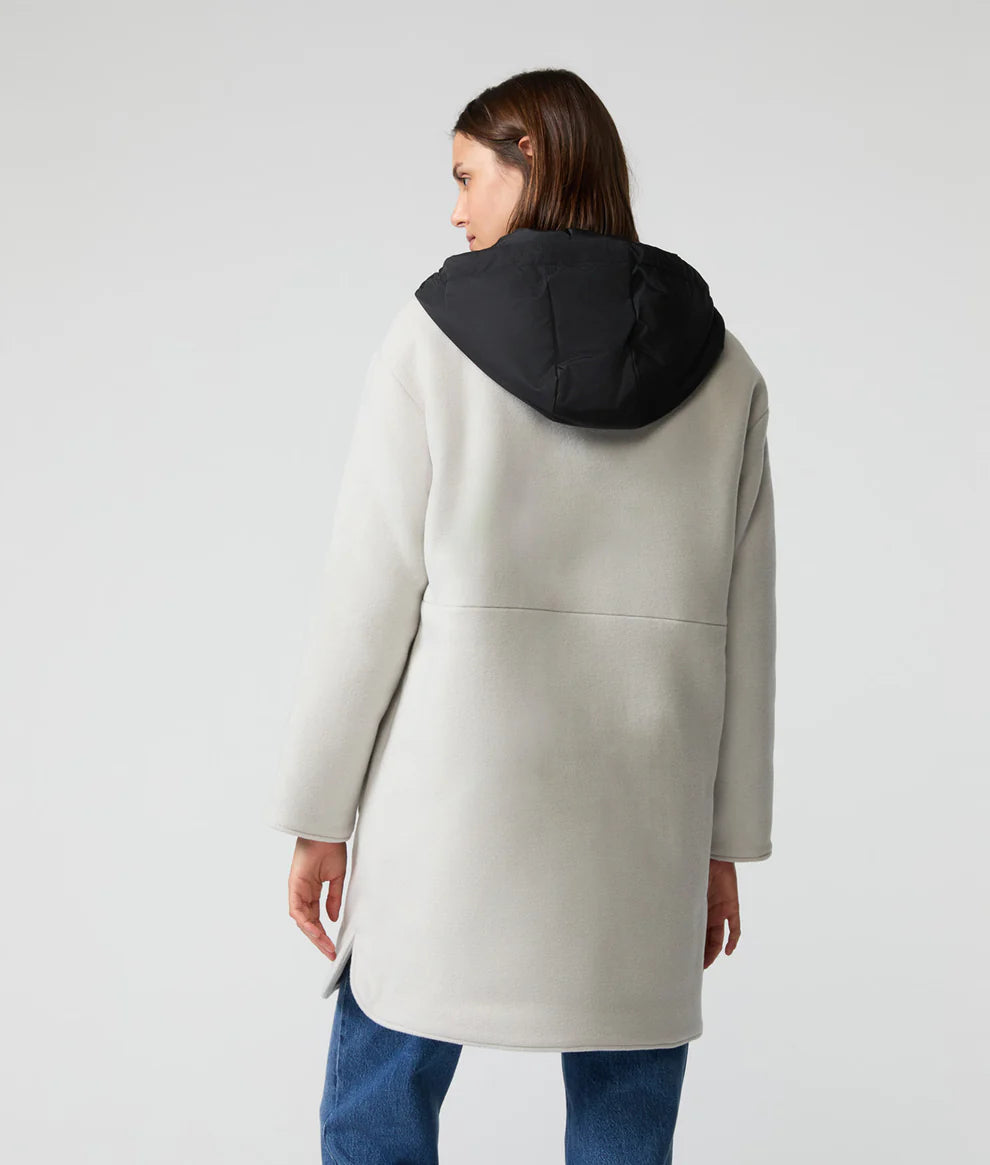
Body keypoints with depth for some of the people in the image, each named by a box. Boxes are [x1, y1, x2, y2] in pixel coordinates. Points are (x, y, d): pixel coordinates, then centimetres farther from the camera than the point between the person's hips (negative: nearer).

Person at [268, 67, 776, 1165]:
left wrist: (319, 813, 0)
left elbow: (371, 590, -7)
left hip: (457, 784, -2)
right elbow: (739, 623, 5)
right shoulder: (721, 366, 5)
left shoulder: (434, 333, -4)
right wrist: (724, 839, 12)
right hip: (640, 803, 3)